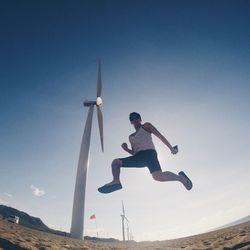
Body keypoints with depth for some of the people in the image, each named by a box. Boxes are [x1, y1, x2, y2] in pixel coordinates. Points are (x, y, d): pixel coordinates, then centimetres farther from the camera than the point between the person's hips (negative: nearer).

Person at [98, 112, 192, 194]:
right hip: (138, 157, 7)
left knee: (158, 176, -30)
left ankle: (180, 177, -7)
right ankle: (116, 181, -22)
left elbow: (160, 136, 8)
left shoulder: (146, 126, 15)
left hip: (149, 152, -6)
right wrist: (126, 148, 8)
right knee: (115, 162, -2)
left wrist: (171, 148, 0)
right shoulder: (131, 137, 29)